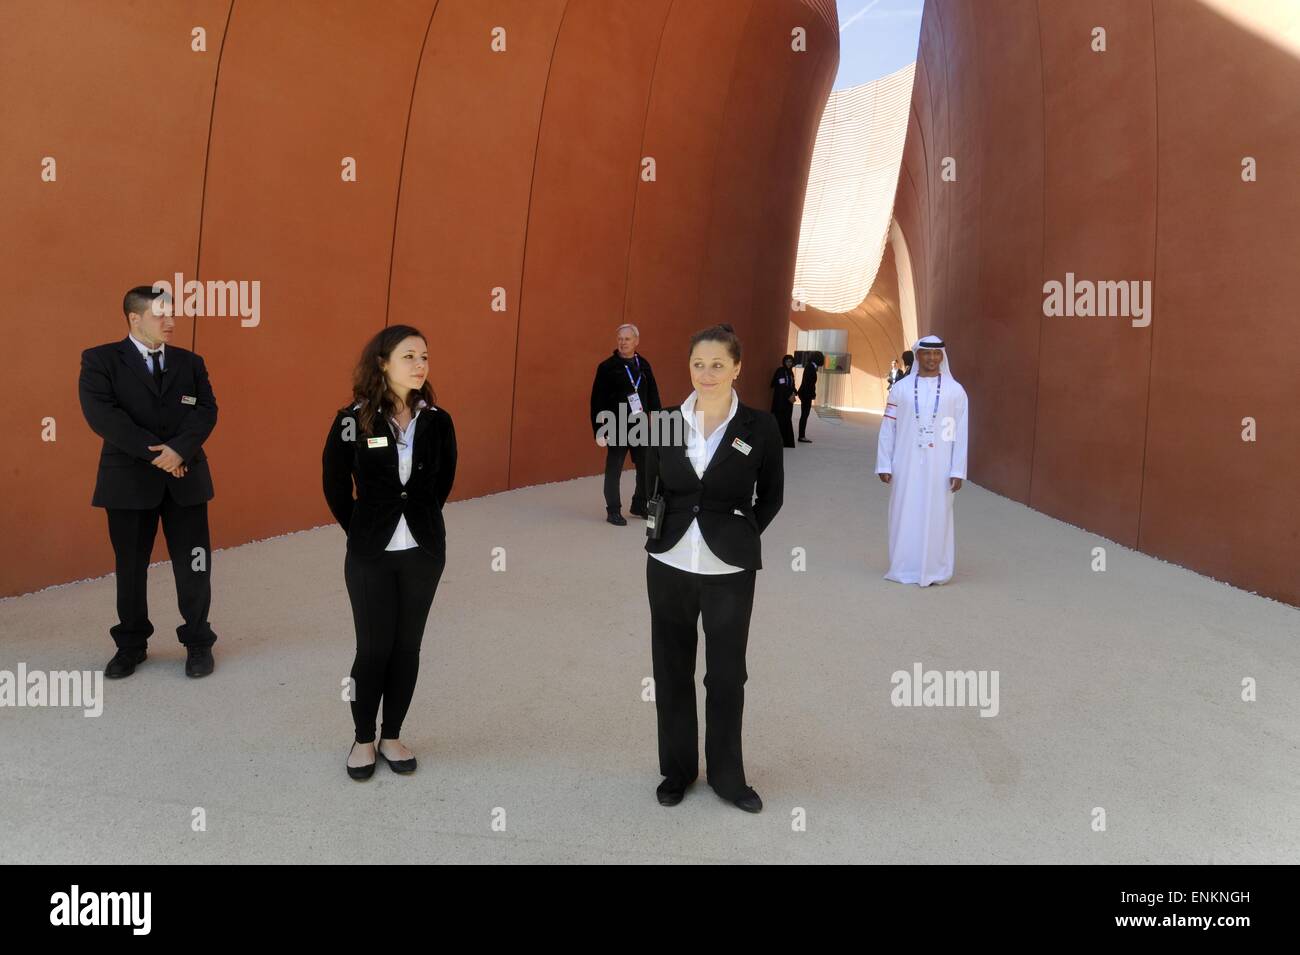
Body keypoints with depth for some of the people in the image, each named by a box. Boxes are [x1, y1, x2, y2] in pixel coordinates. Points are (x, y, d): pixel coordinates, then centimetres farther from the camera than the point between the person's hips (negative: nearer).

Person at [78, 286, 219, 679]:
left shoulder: (190, 362, 9)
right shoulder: (100, 360, -1)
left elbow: (207, 410, -1)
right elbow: (100, 414, -13)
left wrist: (179, 448, -18)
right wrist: (152, 451, -19)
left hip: (186, 478, 2)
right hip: (129, 480, -2)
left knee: (193, 566, 5)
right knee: (130, 567, 10)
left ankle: (198, 641, 20)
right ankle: (131, 645, 26)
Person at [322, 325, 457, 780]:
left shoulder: (437, 422, -3)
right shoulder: (353, 420, -10)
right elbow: (334, 485, 1)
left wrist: (421, 522, 10)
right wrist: (362, 532, 7)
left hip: (423, 552, 2)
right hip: (370, 555, -2)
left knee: (407, 646, 10)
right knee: (373, 648, 5)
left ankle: (392, 737, 26)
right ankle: (363, 740, 24)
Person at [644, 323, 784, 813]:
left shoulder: (759, 426, -6)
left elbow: (772, 495, 5)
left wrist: (743, 536, 0)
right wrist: (658, 529, 4)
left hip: (730, 570, -2)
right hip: (669, 565, 2)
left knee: (727, 675, 9)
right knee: (672, 671, 12)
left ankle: (727, 775, 28)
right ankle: (677, 768, 31)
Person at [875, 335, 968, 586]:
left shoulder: (956, 391, 1)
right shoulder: (901, 388, 3)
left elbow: (961, 434, 0)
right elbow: (887, 428, 3)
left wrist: (958, 471, -5)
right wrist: (884, 465, -2)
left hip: (939, 467, -1)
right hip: (906, 465, 1)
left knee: (936, 516, 4)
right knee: (904, 515, 5)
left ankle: (934, 570, 14)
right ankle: (903, 568, 17)